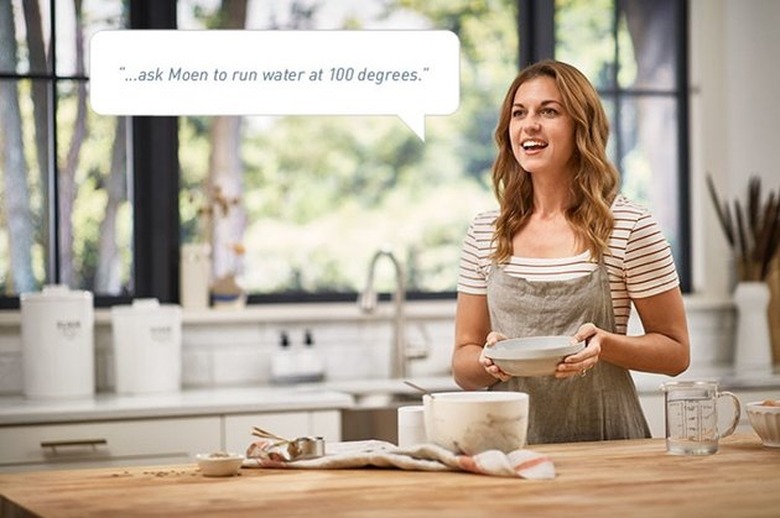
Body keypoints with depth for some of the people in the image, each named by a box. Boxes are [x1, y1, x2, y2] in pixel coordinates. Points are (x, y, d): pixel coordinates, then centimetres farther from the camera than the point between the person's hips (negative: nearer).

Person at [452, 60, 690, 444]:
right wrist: (489, 360, -10)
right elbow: (463, 364, 12)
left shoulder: (630, 226, -1)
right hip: (511, 439, 5)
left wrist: (604, 343, -13)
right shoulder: (484, 233, 8)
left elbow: (675, 352, 5)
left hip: (604, 440, -5)